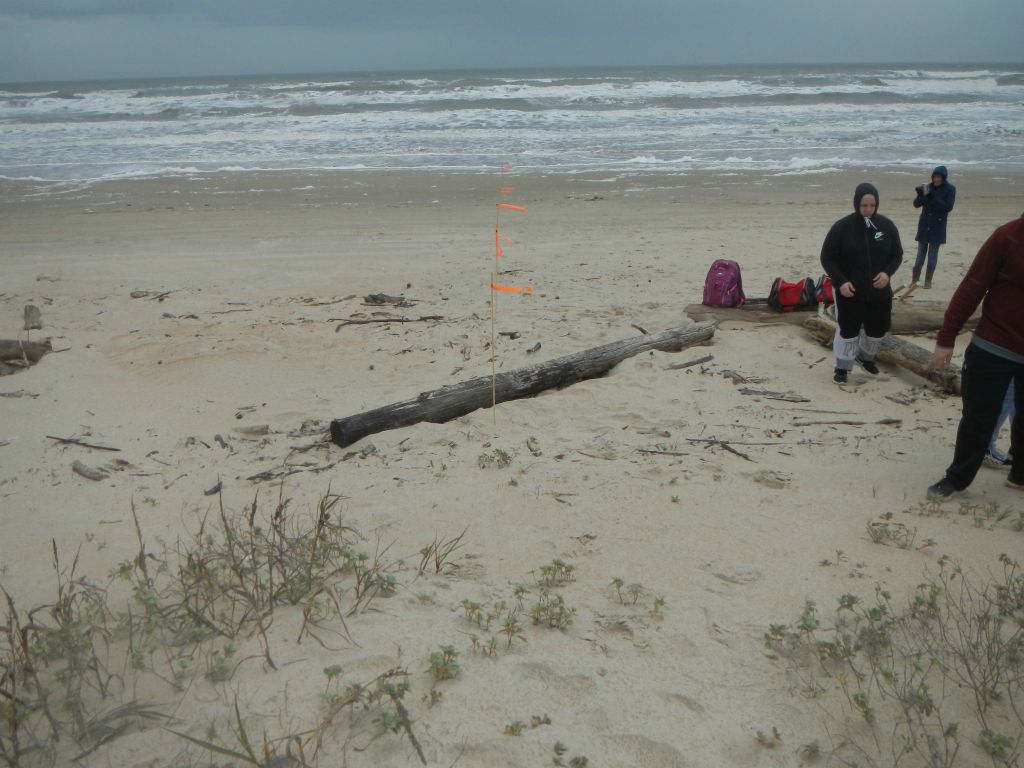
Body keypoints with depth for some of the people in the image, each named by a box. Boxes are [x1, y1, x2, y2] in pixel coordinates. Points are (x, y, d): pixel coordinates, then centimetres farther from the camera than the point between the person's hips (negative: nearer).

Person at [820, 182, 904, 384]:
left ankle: (866, 357, 41)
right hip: (849, 292, -4)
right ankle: (842, 367, 18)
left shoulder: (887, 226, -2)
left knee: (878, 328, 14)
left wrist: (887, 272, -12)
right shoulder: (842, 227, -12)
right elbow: (827, 258, -7)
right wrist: (840, 281, -19)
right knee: (848, 330, 1)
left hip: (879, 291, 4)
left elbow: (897, 254, 8)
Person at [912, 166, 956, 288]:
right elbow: (916, 204, -1)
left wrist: (932, 198, -27)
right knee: (920, 253, 6)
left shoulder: (950, 189, -6)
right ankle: (915, 279, 11)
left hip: (938, 227, -2)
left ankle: (928, 280, 9)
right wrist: (920, 195, -22)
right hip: (924, 226, 2)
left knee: (933, 254, 3)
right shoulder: (928, 187, 1)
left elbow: (948, 207, -17)